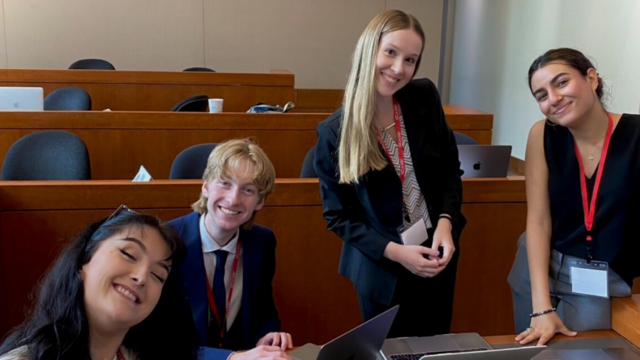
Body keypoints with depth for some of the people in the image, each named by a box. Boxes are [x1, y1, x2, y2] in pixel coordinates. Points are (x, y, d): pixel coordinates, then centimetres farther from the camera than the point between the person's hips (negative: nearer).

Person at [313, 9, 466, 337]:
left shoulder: (425, 98, -8)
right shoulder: (334, 133, -16)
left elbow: (450, 169, 2)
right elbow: (339, 215, -9)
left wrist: (445, 222, -14)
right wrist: (393, 251, -19)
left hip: (437, 255, 3)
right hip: (381, 269, -3)